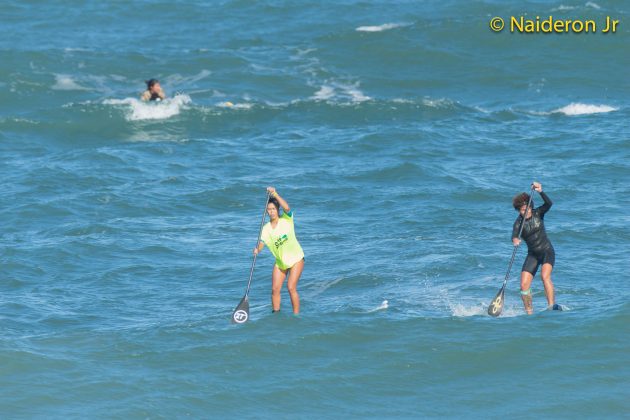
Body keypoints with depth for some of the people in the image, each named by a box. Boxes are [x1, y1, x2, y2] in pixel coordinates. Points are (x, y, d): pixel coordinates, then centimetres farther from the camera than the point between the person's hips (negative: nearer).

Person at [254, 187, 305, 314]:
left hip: (296, 259, -4)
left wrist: (275, 194, -36)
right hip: (280, 261, 4)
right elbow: (261, 242, -13)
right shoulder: (266, 229, -2)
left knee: (291, 288, -14)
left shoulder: (286, 220, -10)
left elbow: (286, 208, -30)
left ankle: (296, 315, -7)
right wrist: (257, 249, -36)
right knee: (275, 289, -3)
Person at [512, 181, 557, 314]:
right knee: (524, 285, -7)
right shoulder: (519, 222, -8)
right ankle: (529, 312, 7)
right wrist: (515, 240, -50)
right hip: (532, 254, 2)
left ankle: (552, 306, -33)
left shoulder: (538, 213, -6)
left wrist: (541, 192, -38)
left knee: (545, 275, -28)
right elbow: (514, 235, -27)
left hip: (547, 251, -2)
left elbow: (549, 204, -23)